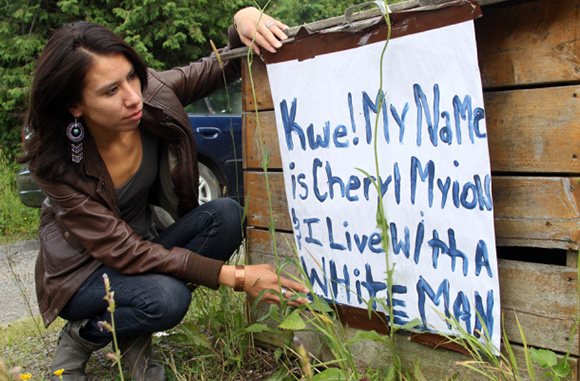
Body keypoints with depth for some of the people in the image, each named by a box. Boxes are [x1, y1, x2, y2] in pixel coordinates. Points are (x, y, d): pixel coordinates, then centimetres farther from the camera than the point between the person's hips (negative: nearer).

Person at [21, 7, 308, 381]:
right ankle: (82, 337, -1)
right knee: (166, 298, -35)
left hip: (148, 246, 6)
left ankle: (135, 337, -6)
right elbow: (125, 252, -29)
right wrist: (235, 277, -35)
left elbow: (224, 67, -4)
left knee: (225, 216, -22)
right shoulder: (56, 165, -28)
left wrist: (243, 18, -29)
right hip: (82, 274, -5)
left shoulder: (153, 94, -17)